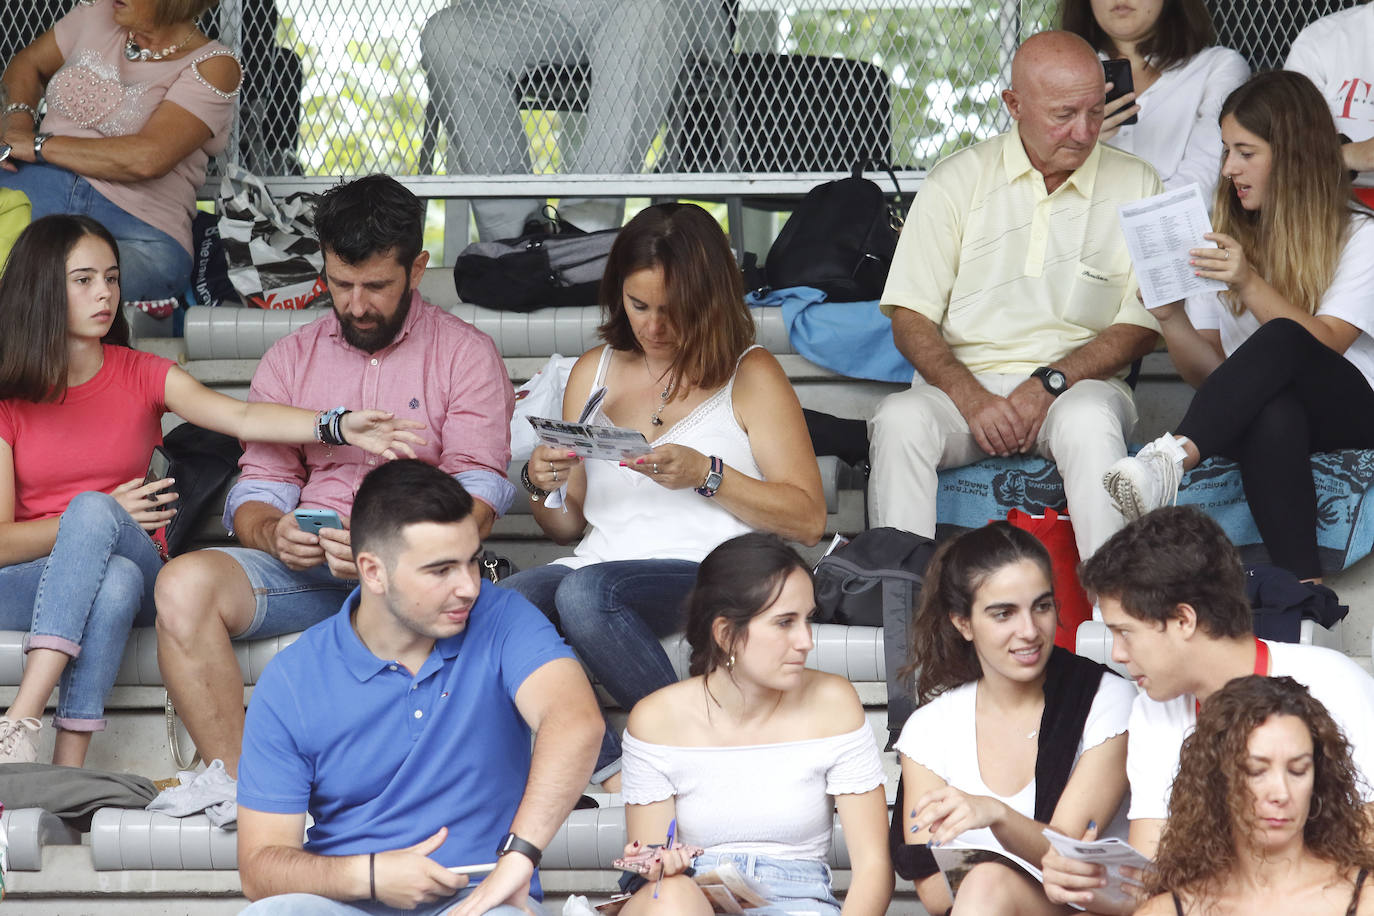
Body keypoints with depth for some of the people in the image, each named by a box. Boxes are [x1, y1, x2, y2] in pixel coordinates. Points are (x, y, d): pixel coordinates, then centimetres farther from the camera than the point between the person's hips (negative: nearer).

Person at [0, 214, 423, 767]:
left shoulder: (141, 375, 9)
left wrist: (338, 428, -27)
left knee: (92, 510, -33)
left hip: (136, 571, 2)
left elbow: (241, 418, -10)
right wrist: (107, 514, -13)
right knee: (115, 581, -36)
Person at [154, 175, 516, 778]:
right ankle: (236, 787, -30)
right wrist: (272, 532, -13)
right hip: (305, 565, 3)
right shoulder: (291, 359, 20)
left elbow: (478, 501, -2)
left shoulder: (465, 355, 9)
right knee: (184, 583, -26)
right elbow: (257, 489, 14)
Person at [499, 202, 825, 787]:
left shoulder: (750, 376, 8)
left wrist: (706, 475, -11)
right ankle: (615, 773, -30)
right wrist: (543, 485, 1)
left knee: (586, 593, -37)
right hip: (602, 567, 5)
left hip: (709, 575, -5)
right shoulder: (594, 372, 21)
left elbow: (807, 519, 1)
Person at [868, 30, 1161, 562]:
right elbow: (910, 319, 2)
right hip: (964, 381, 1)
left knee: (1087, 422, -36)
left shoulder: (1135, 186, 6)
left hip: (1078, 384, -1)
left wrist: (1050, 384, -13)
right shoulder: (957, 181, 6)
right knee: (900, 419, -31)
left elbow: (1142, 327, 3)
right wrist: (972, 399, -16)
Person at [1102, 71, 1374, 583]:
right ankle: (1302, 588, -52)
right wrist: (1171, 320, -10)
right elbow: (1209, 373, 11)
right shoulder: (1222, 238, 16)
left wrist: (1249, 285, -25)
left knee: (1280, 341, -38)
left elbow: (1324, 346, -12)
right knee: (1274, 416, -40)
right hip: (1258, 414, 2)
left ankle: (1174, 458, -55)